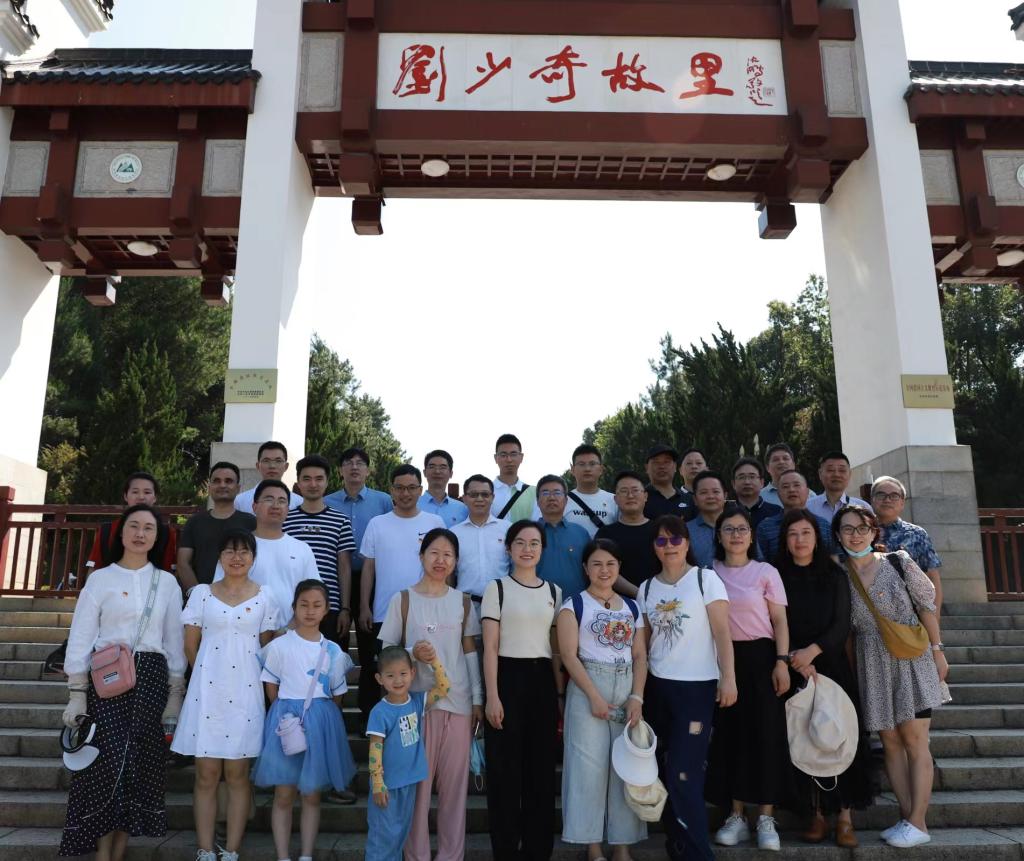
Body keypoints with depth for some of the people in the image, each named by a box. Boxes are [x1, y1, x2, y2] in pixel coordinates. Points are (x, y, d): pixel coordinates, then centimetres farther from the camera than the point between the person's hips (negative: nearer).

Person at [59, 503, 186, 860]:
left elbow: (174, 641, 8)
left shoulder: (167, 582, 8)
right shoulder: (100, 578, 2)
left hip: (150, 678, 2)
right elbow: (81, 637, 0)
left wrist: (175, 694, 5)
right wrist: (77, 693, -6)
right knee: (108, 762, -7)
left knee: (140, 763, 3)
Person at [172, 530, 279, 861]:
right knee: (206, 775, 5)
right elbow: (190, 646, 7)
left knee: (237, 775, 6)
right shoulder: (201, 593, 3)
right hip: (207, 691, 0)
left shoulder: (264, 599, 3)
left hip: (245, 693, 0)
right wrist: (208, 673, 9)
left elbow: (266, 650, 7)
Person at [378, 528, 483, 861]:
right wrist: (412, 653, -18)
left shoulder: (462, 602, 6)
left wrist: (478, 699, 5)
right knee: (418, 781, 4)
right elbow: (386, 651, 1)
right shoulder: (403, 600, -1)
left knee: (455, 782, 7)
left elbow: (471, 653, 9)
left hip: (458, 702, 2)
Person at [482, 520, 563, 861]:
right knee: (505, 768, 2)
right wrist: (492, 695, -13)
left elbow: (557, 648, 12)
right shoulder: (497, 588, -2)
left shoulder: (553, 591, 9)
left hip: (542, 680, 4)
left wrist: (560, 693, 8)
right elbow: (490, 647, -6)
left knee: (541, 768, 8)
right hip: (508, 677, -3)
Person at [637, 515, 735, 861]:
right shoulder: (646, 588, 8)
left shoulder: (706, 579, -4)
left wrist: (728, 676, -16)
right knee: (663, 770, 9)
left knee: (683, 773, -8)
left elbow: (722, 632, -8)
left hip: (697, 687, -4)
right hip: (657, 686, 4)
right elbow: (642, 640, 11)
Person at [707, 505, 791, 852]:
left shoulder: (766, 572, 1)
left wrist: (782, 661, -11)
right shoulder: (709, 573, 6)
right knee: (729, 733, 5)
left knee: (765, 732, -1)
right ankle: (736, 817, 16)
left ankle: (766, 819, 10)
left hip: (760, 657, -2)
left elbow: (779, 621, -1)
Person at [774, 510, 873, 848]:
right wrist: (794, 658, -17)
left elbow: (841, 625, -4)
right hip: (795, 671, 0)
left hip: (832, 666, 0)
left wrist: (812, 651, -18)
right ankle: (817, 814, 11)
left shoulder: (835, 576, 4)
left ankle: (844, 816, 5)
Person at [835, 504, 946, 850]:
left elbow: (925, 606, 0)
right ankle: (907, 818, 16)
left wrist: (937, 649, -2)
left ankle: (918, 822, 5)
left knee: (913, 740, -2)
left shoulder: (898, 562, -5)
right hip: (872, 666, 2)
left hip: (911, 658, -2)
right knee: (890, 743, 7)